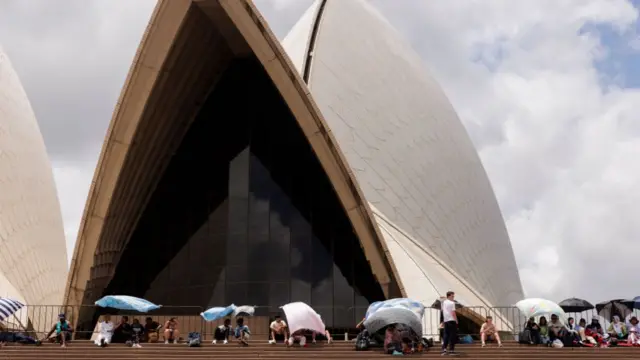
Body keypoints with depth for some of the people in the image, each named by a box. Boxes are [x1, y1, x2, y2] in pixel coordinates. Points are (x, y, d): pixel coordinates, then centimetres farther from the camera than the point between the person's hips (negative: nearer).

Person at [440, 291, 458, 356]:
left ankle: (444, 349, 3)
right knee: (452, 335, 0)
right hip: (452, 321, -7)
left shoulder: (443, 303, 12)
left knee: (446, 335, 10)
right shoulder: (452, 303, -10)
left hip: (446, 321, 7)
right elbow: (453, 313, -13)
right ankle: (451, 350, 0)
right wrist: (456, 321, -8)